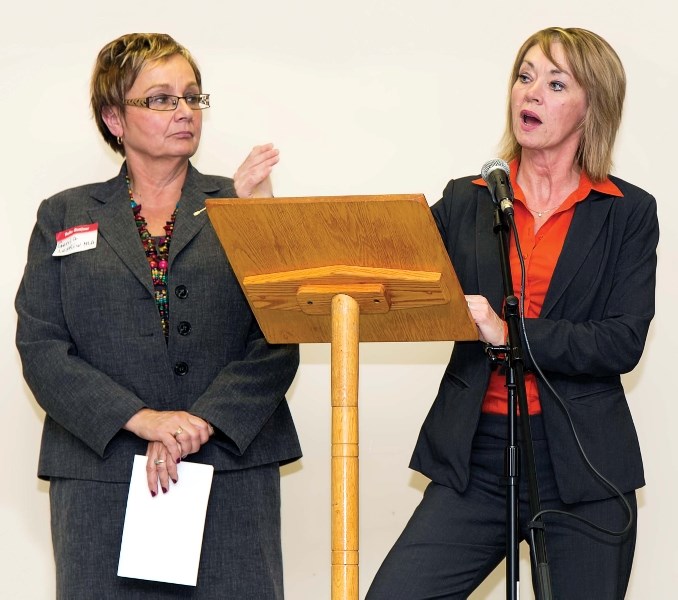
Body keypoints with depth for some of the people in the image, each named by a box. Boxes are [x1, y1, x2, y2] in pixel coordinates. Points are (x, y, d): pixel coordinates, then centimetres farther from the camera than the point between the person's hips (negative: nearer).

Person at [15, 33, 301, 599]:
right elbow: (40, 346, 1)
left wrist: (200, 423, -13)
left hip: (233, 472, 0)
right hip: (101, 477, 0)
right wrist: (140, 419, -12)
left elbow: (280, 339, 1)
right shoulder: (65, 216, 12)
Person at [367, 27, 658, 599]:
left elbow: (623, 343, -6)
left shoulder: (628, 212, 3)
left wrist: (511, 333, -17)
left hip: (582, 466, -1)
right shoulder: (465, 202, 9)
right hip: (475, 460, 1)